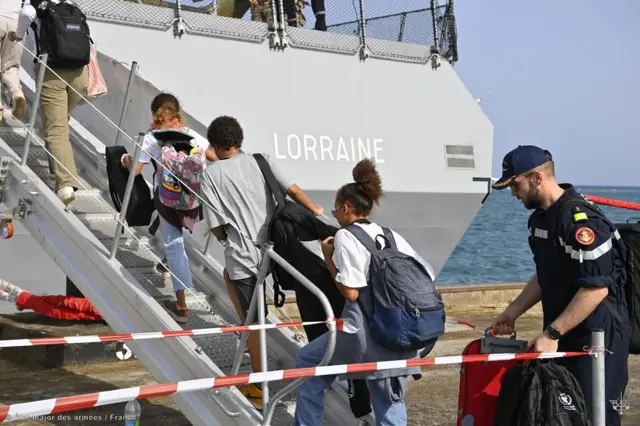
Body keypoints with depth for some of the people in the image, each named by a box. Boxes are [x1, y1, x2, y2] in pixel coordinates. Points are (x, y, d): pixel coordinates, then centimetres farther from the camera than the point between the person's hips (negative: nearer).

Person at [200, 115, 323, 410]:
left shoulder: (211, 174, -3)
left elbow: (216, 227, -4)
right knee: (229, 273, 34)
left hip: (243, 255, -4)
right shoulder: (261, 161, 5)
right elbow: (293, 191, -4)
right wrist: (316, 211, 9)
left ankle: (260, 389, 16)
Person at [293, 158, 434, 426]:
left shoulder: (345, 236, -5)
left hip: (364, 333, -6)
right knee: (389, 403, 14)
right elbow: (427, 276, 13)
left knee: (308, 360, 19)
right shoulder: (391, 236, 13)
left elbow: (351, 292, -12)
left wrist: (328, 257, 0)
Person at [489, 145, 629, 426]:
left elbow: (597, 288, -24)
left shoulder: (581, 220, -21)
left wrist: (552, 333, -24)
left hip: (596, 337, -9)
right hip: (561, 339, 9)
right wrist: (514, 311, 11)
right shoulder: (539, 219, 11)